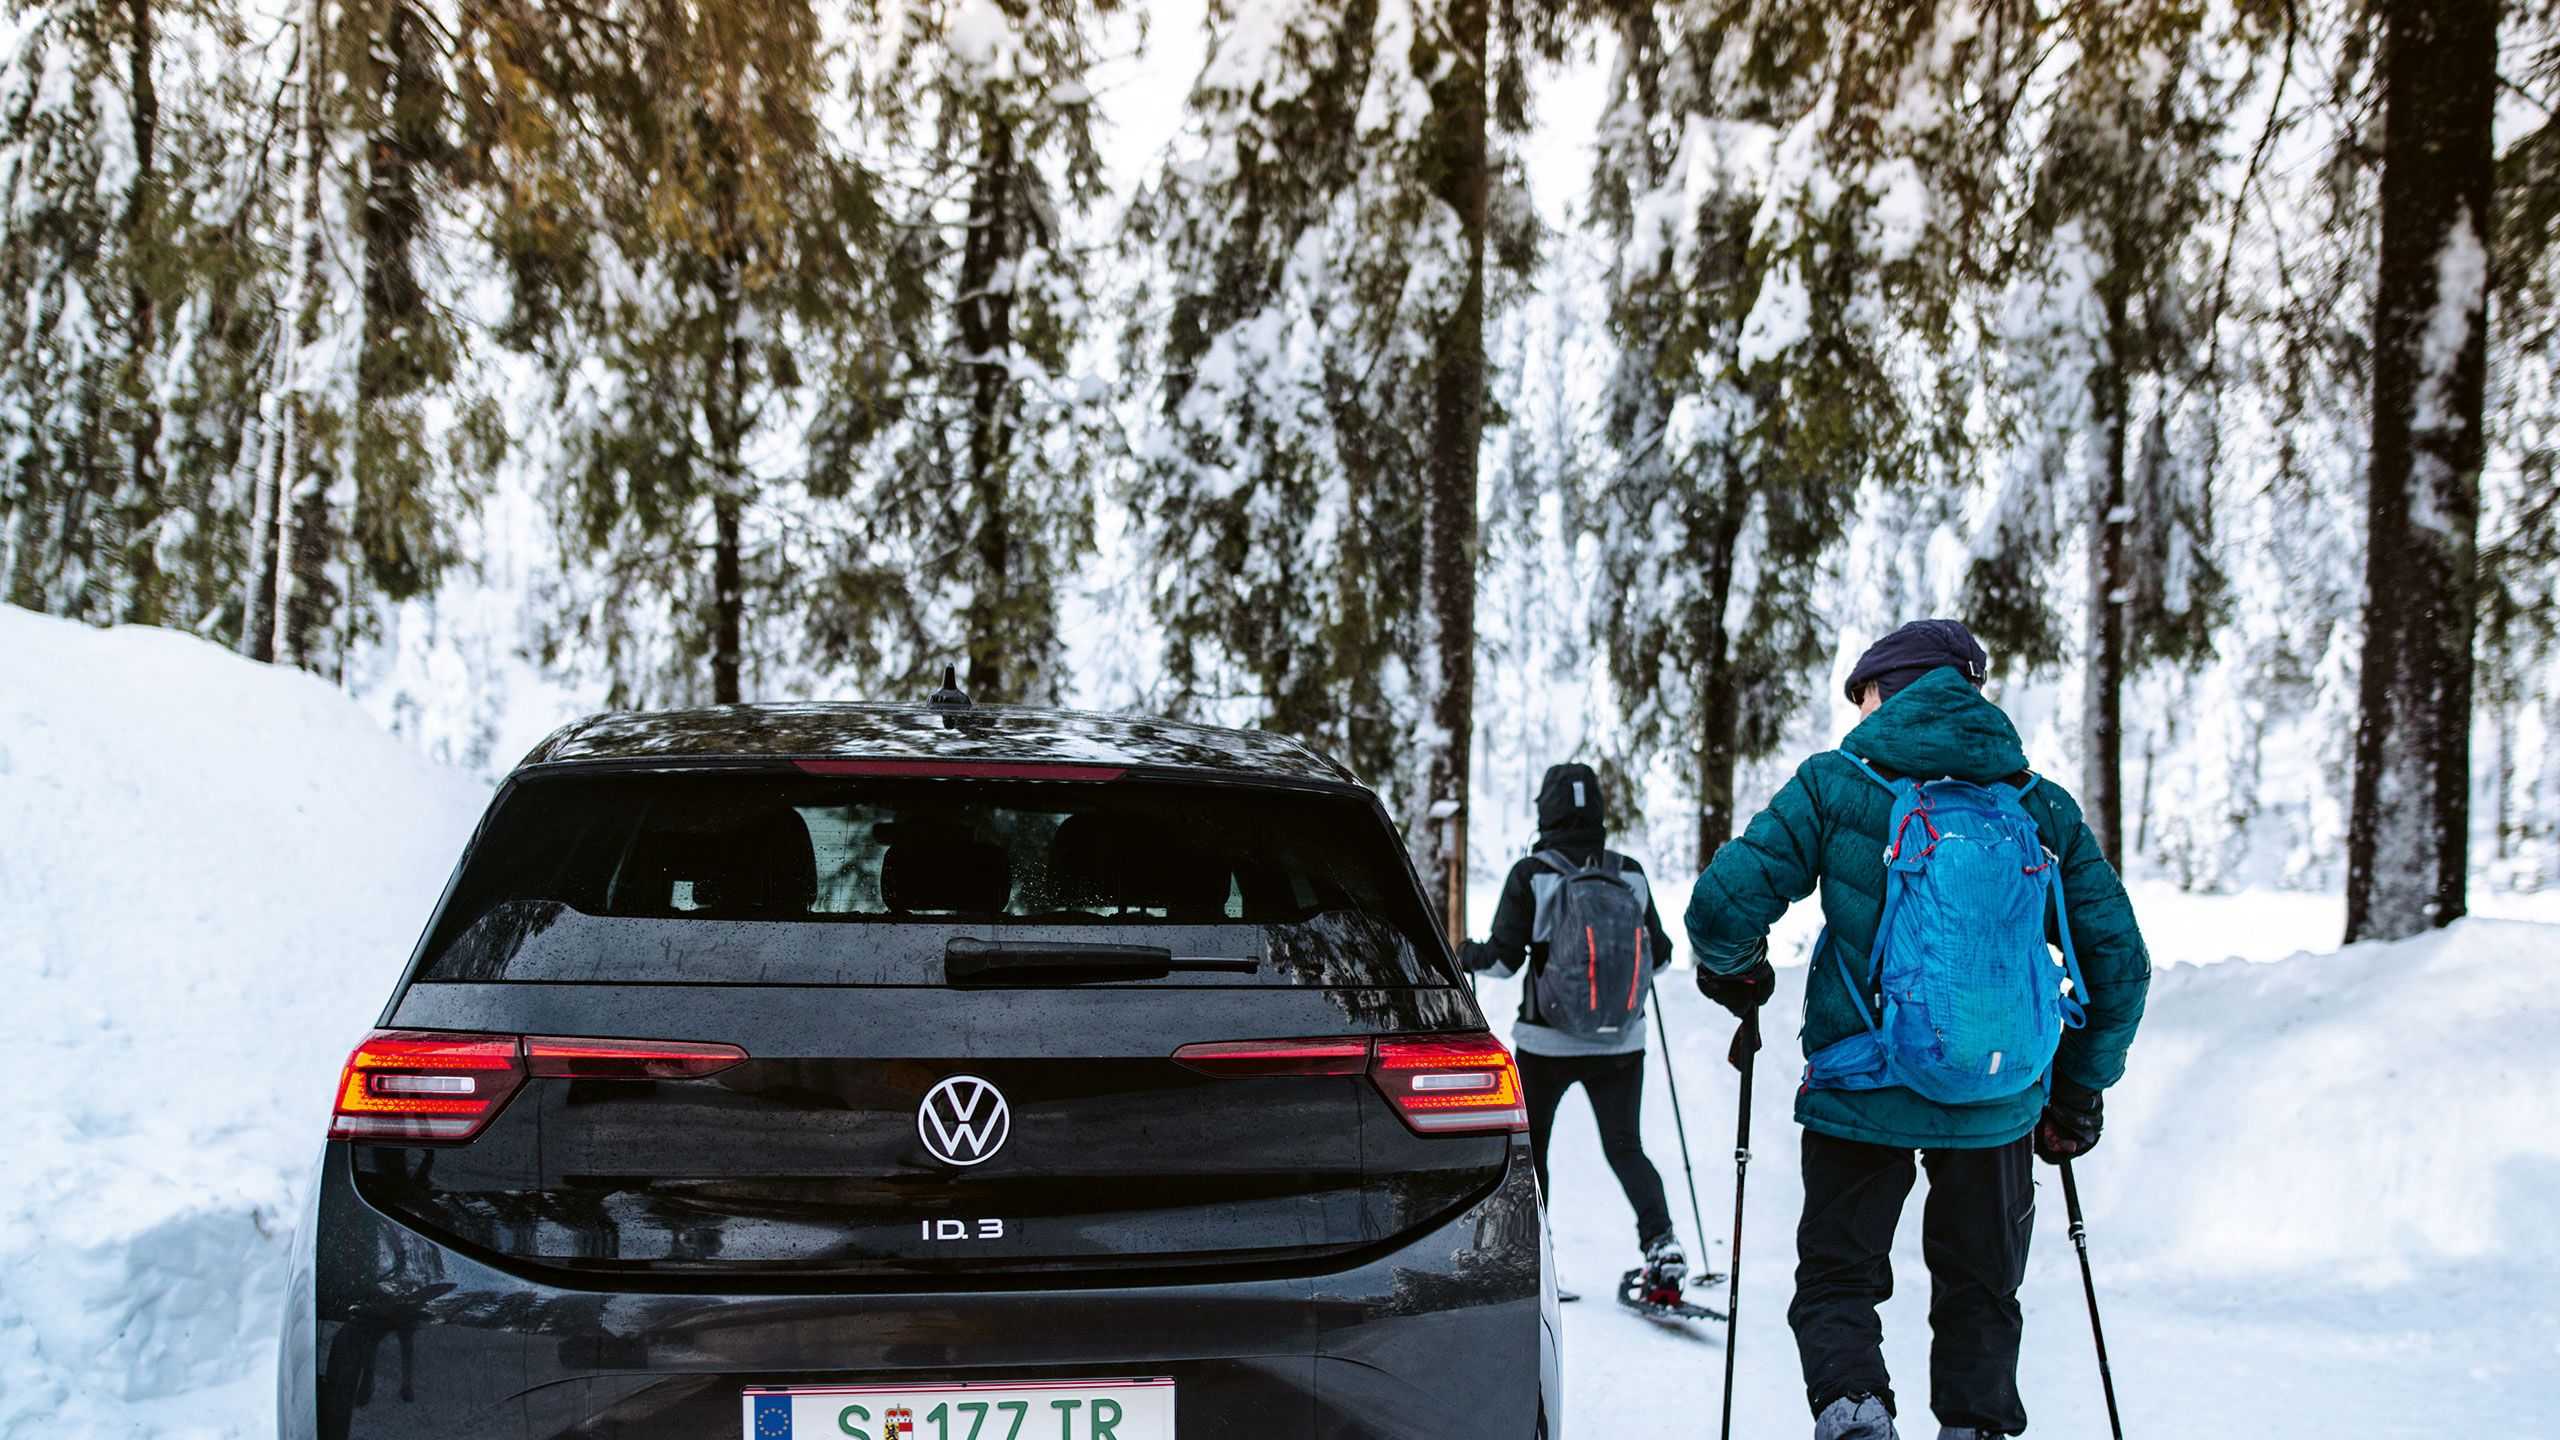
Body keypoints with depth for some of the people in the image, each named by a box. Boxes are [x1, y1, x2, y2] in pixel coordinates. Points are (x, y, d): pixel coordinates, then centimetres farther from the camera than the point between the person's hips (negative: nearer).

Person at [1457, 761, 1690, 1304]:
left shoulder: (1531, 874, -12)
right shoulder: (1630, 874, -3)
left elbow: (1505, 958, -10)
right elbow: (1660, 954, 5)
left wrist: (1468, 954, 10)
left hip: (1547, 1040, -2)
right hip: (1622, 1041, 3)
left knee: (1529, 1148, 15)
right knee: (1625, 1147, 11)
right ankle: (1661, 1243, -9)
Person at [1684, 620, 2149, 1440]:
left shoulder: (1836, 784, -6)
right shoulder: (2043, 809, 3)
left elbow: (1725, 905, -13)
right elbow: (2119, 962, 5)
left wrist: (1735, 979, 9)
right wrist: (2078, 1093, 17)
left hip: (1861, 1095, -2)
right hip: (1998, 1104, 2)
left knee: (1838, 1279, 13)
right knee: (1981, 1291, 20)